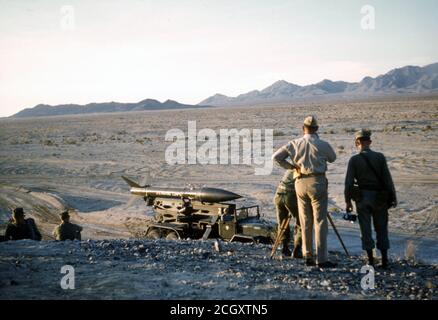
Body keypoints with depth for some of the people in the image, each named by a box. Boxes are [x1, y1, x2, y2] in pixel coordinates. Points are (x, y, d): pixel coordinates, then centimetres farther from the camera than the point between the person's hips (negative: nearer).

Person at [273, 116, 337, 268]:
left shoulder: (294, 144, 2)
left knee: (305, 222, 12)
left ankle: (308, 257, 17)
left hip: (300, 182, 4)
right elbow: (332, 158, 13)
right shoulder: (323, 145, -5)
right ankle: (322, 259, -2)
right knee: (320, 221, 0)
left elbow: (276, 157, 1)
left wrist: (290, 166, 10)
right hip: (317, 182, -3)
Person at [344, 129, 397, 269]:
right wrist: (393, 197, 2)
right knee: (381, 228, 12)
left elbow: (349, 182, -8)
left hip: (362, 198, -1)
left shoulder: (354, 160, -6)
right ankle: (384, 260, 12)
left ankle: (370, 260, 8)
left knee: (366, 229, 7)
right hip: (379, 198, 1)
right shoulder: (379, 157, -4)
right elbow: (387, 179, -5)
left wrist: (348, 200, 0)